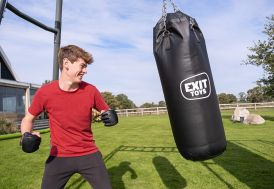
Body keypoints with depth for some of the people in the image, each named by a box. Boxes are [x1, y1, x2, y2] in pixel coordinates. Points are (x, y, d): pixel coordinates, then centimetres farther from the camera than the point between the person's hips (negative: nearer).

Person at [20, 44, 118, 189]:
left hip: (89, 155, 1)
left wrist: (110, 116, -18)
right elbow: (28, 119, 3)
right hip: (59, 157, -1)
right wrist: (27, 135, -18)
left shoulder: (91, 90, -10)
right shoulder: (45, 92, -12)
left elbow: (105, 111, 5)